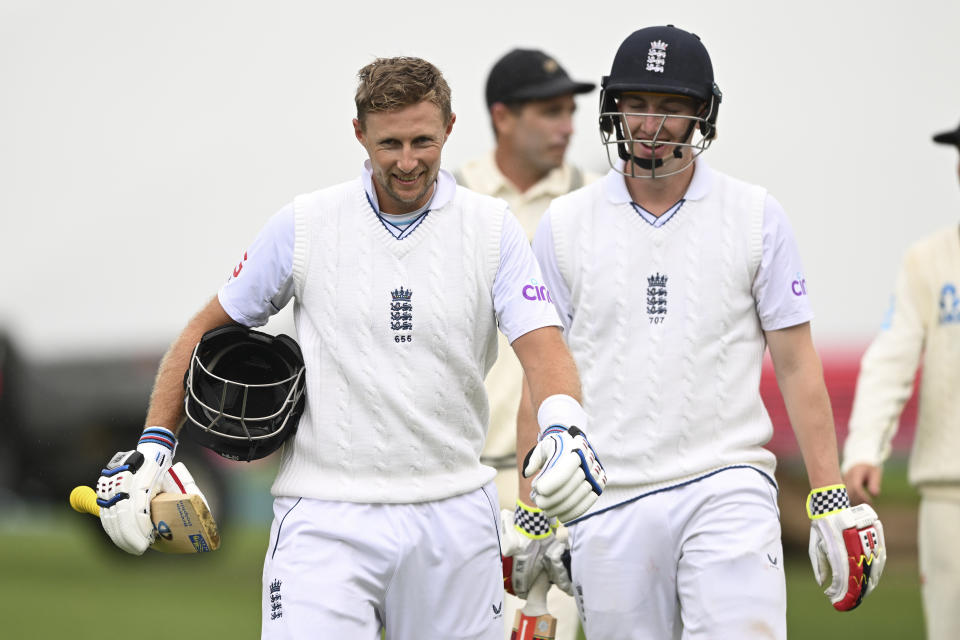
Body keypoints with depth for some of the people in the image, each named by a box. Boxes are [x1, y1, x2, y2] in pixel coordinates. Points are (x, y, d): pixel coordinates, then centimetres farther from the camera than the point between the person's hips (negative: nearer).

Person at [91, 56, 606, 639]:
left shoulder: (492, 230, 2)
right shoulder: (304, 226, 1)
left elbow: (542, 345, -8)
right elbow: (210, 330, 11)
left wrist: (564, 429, -29)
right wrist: (154, 445, 3)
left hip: (453, 519, 1)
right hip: (328, 520, -1)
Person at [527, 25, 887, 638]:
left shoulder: (756, 216, 4)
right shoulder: (565, 225, 6)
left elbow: (796, 364, 5)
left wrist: (831, 502, -2)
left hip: (727, 493, -1)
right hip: (607, 507, 2)